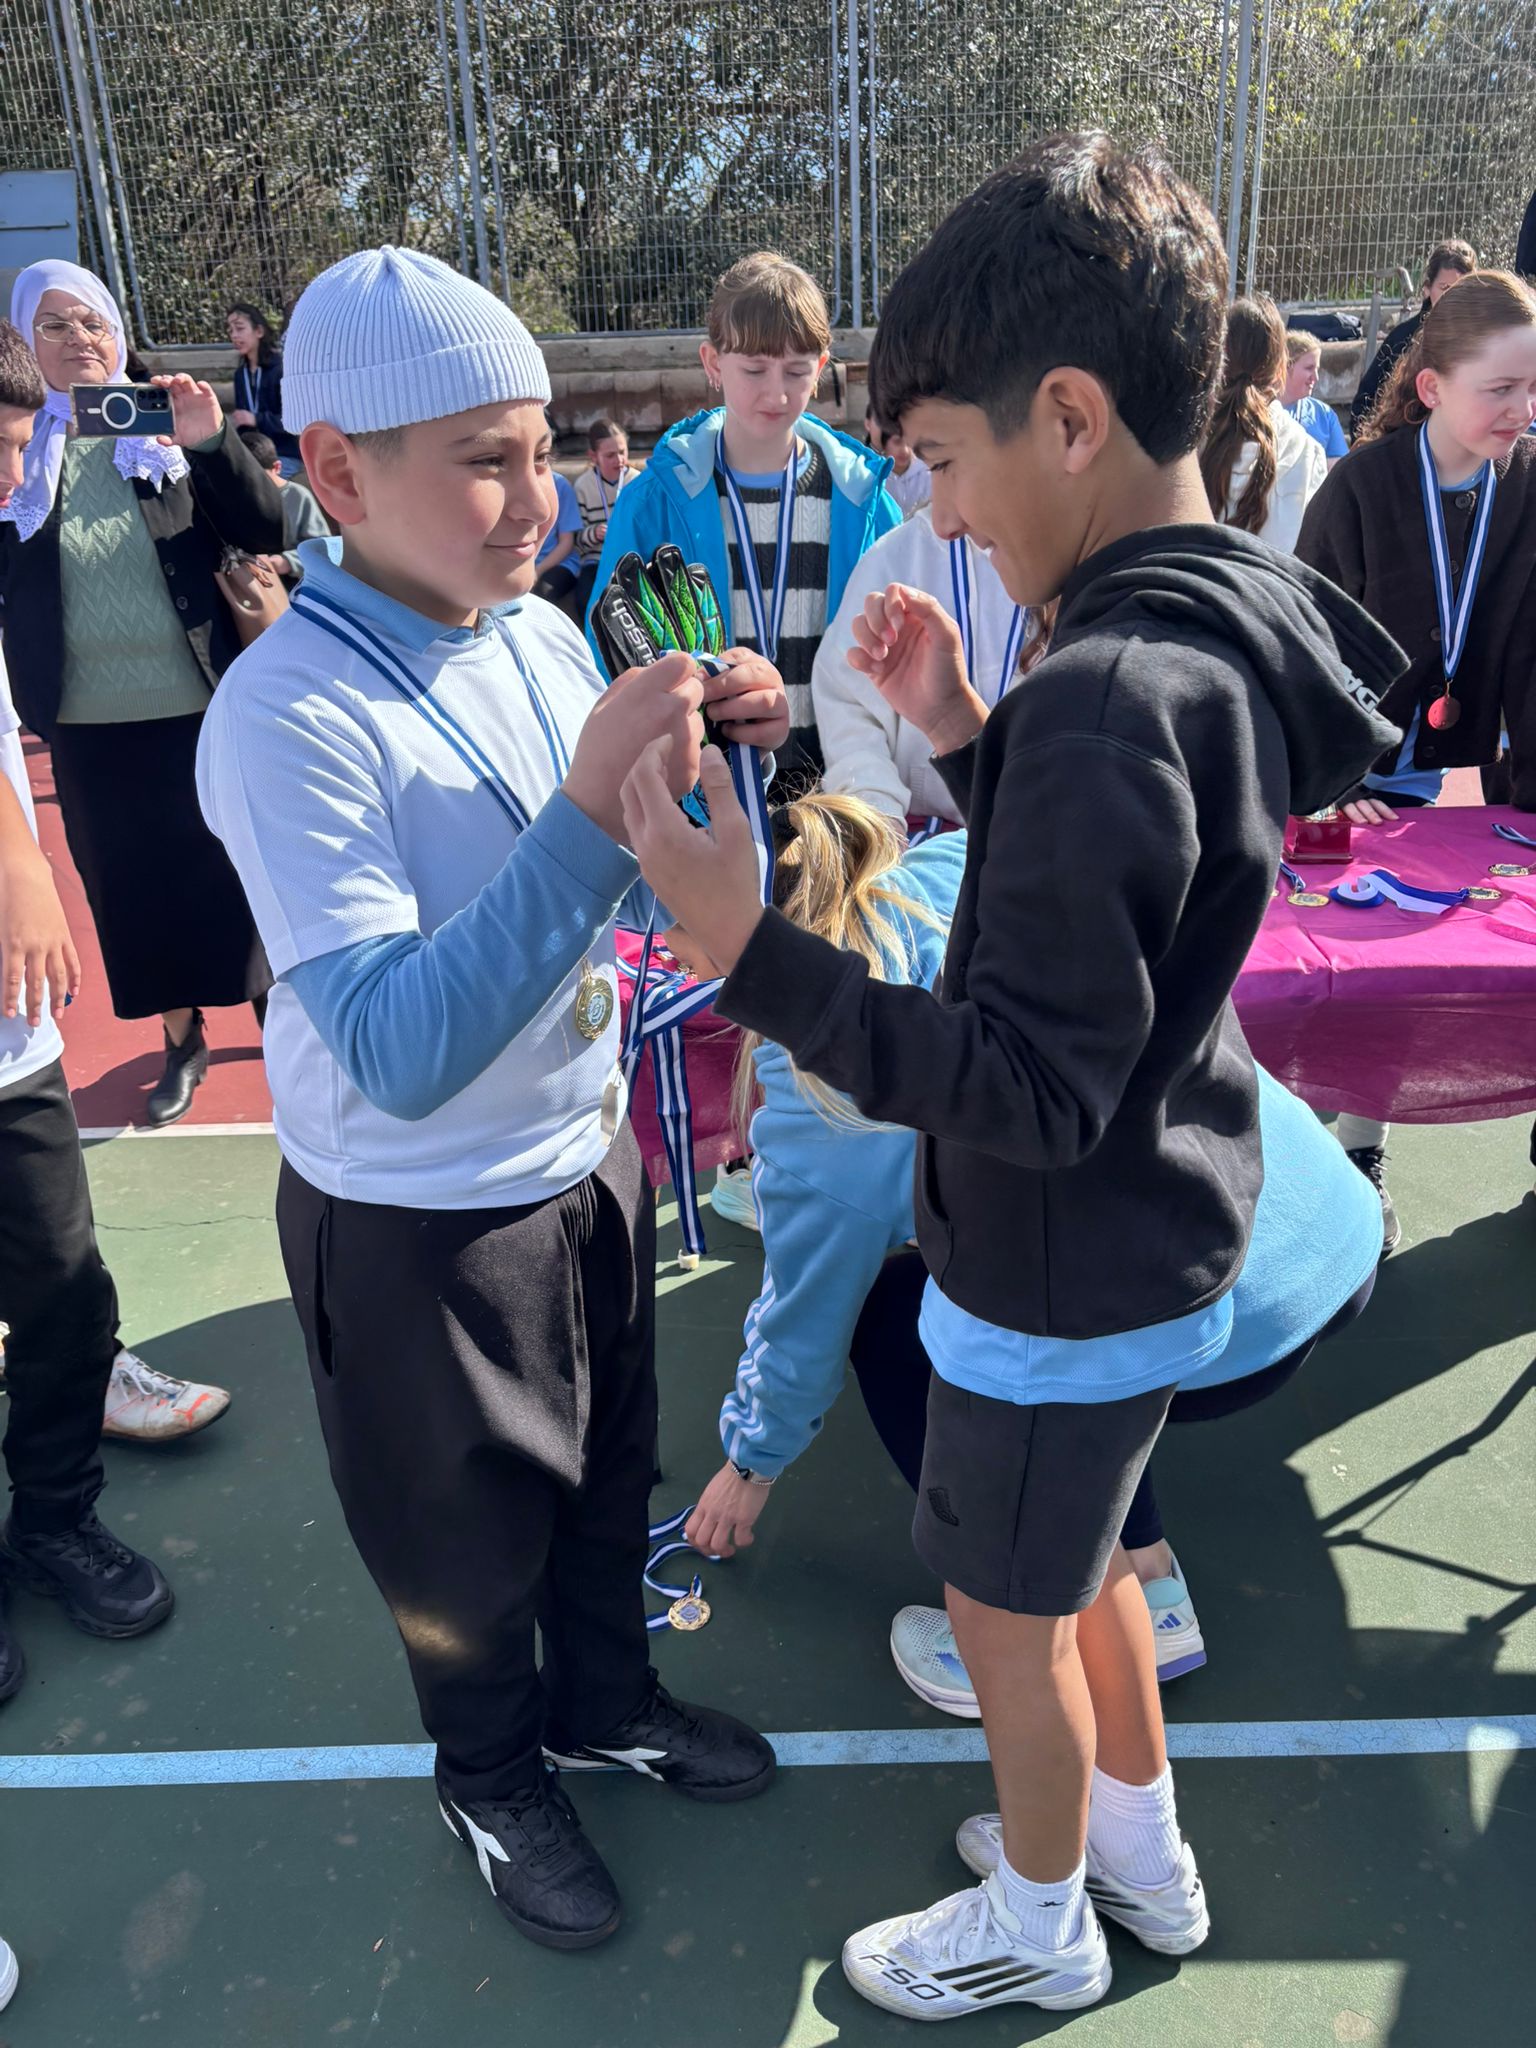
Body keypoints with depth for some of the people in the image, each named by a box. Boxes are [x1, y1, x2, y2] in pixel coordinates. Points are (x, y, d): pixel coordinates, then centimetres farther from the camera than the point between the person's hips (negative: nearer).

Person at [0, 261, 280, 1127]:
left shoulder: (171, 431, 0)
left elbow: (267, 534, -6)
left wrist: (214, 444, -21)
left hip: (204, 711, -2)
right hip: (92, 730, 2)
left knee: (240, 875, 8)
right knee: (134, 891, 12)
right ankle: (184, 1038, 30)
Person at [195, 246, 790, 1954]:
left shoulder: (538, 634, -6)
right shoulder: (289, 717, -26)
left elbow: (626, 878, 4)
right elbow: (401, 1056, -34)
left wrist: (713, 749, -15)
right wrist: (591, 809, -39)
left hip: (587, 1147, 6)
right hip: (421, 1222, -6)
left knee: (607, 1475, 26)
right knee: (470, 1540, 19)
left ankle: (604, 1702, 54)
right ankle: (489, 1776, 49)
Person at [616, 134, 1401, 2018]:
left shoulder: (1106, 701, -31)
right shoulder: (1233, 642, -1)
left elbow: (1035, 1091, -30)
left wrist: (753, 958, -34)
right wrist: (965, 739, 0)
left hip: (1059, 1280, -9)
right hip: (1161, 1240, 9)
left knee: (1004, 1613, 17)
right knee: (1080, 1561, 29)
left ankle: (1039, 1934, 45)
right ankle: (1144, 1860, 53)